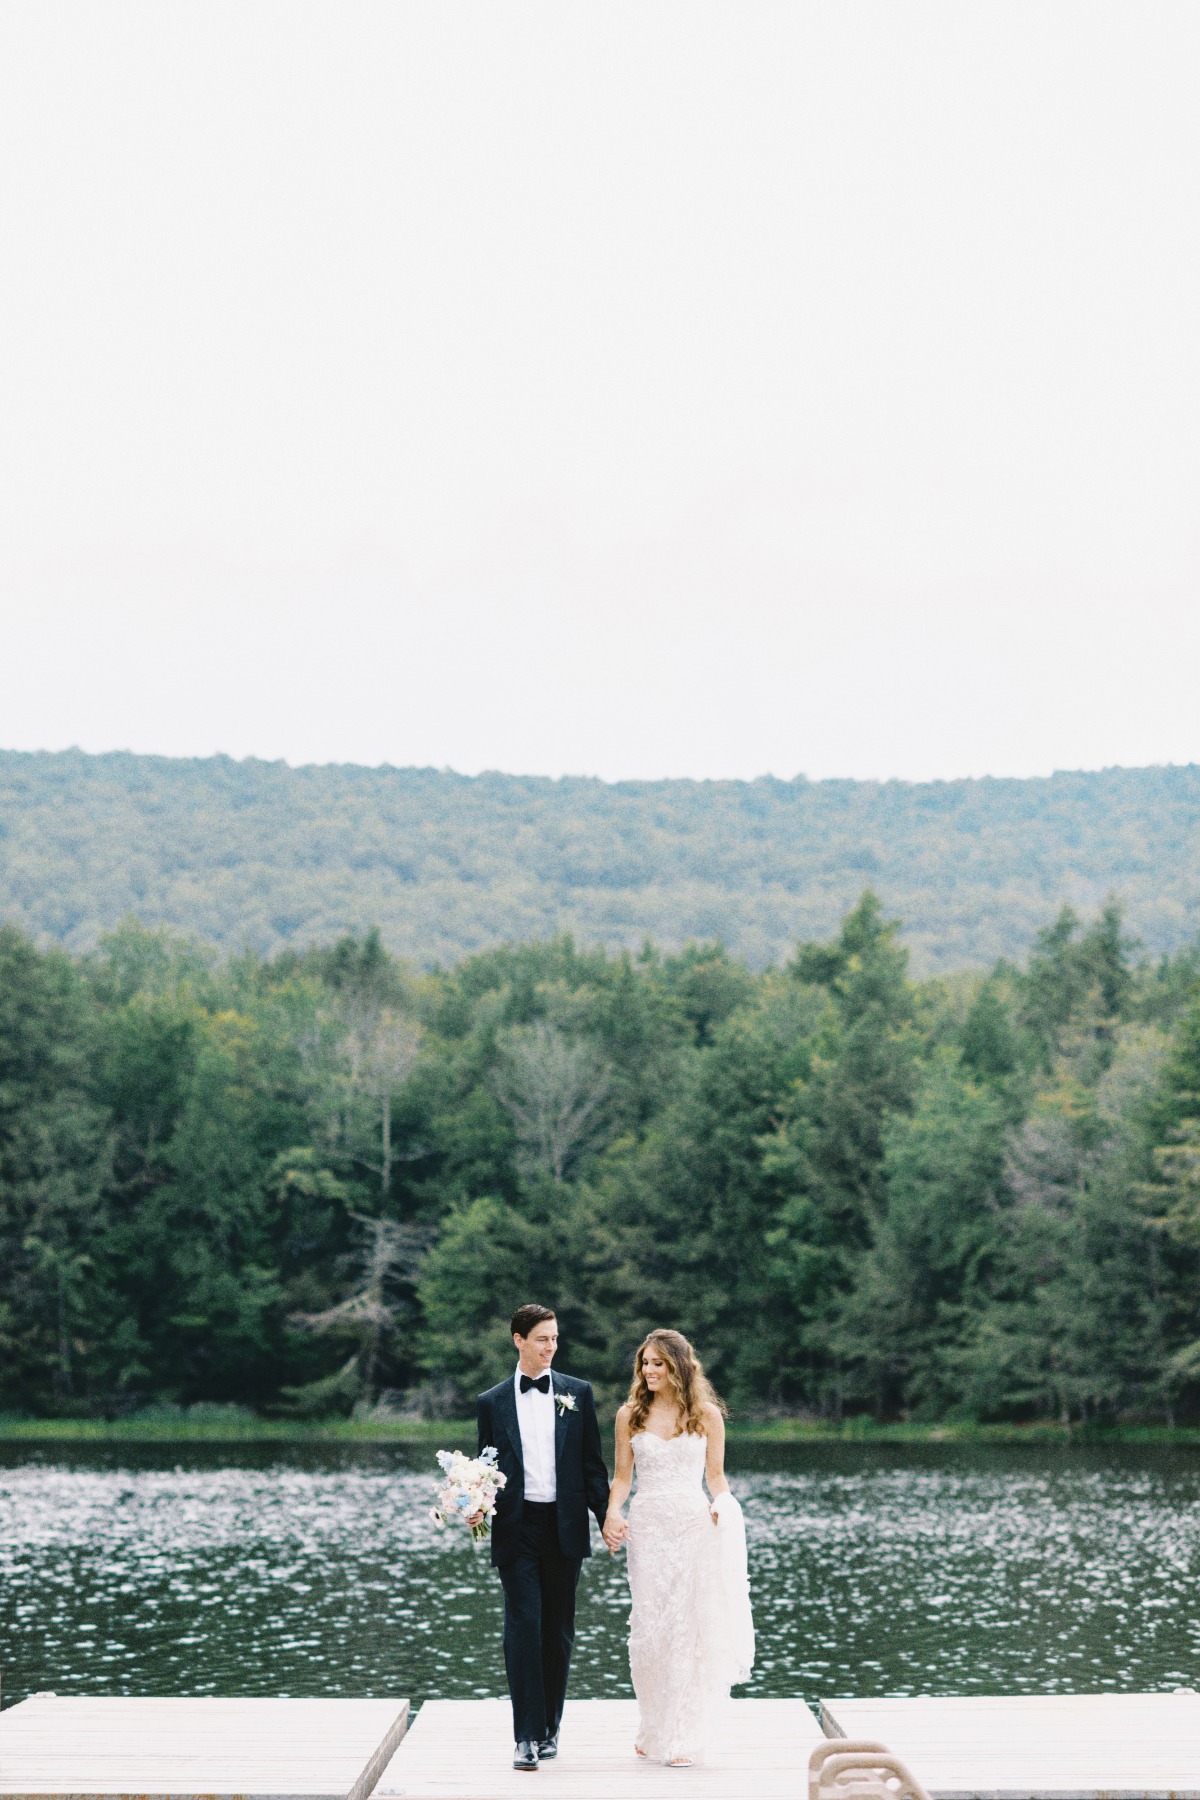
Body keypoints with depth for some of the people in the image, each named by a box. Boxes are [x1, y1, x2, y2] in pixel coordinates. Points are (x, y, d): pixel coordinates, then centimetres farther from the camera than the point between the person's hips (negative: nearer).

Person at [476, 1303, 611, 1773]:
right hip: (517, 1528, -1)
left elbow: (592, 1463, 8)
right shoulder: (492, 1403, 6)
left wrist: (607, 1519, 3)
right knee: (523, 1626, -9)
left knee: (558, 1631, 7)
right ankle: (527, 1735, -9)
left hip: (564, 1528, 1)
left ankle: (550, 1728, 18)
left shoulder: (578, 1394, 8)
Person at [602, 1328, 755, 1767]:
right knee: (650, 1630, 1)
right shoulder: (630, 1415, 7)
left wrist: (722, 1506, -11)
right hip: (647, 1528, 1)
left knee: (691, 1630, -3)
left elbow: (716, 1476, 9)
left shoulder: (707, 1415, 4)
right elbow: (622, 1476, 8)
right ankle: (653, 1730, 16)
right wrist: (612, 1514, -9)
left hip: (695, 1528, -1)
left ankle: (683, 1735, 3)